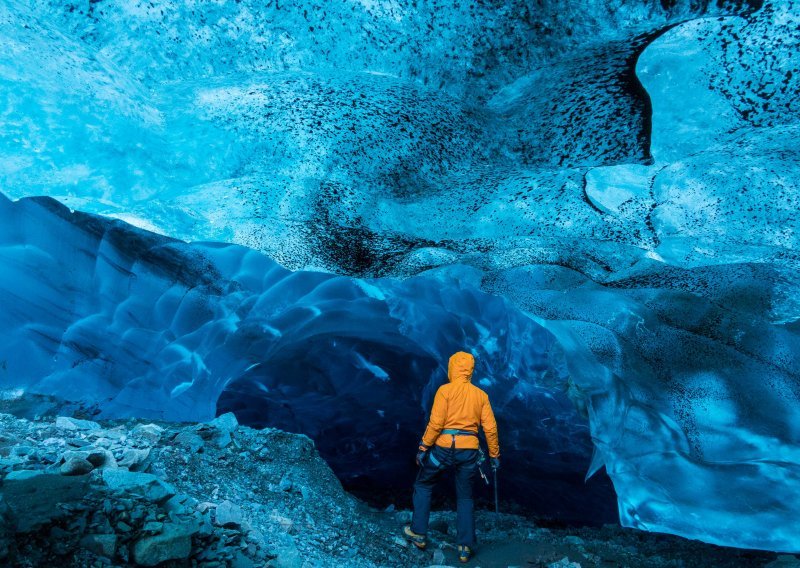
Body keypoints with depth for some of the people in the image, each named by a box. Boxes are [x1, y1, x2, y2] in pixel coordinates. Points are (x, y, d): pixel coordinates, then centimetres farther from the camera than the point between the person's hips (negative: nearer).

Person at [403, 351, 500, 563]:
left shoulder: (445, 390, -6)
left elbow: (435, 423, -13)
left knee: (423, 486, 18)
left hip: (444, 447, -3)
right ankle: (465, 547, 17)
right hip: (469, 451, 4)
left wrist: (423, 447, -7)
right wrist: (494, 455, 11)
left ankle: (419, 533, 23)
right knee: (465, 497, 17)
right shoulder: (481, 395, 5)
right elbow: (490, 427, 3)